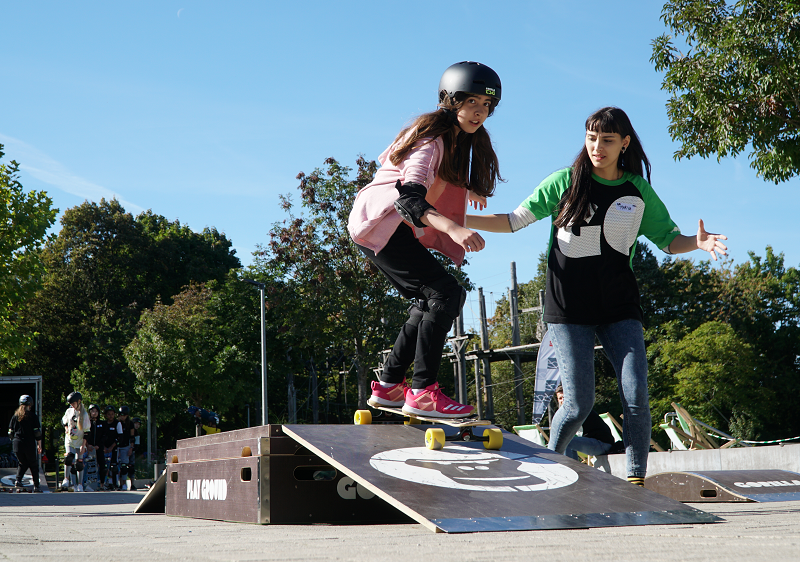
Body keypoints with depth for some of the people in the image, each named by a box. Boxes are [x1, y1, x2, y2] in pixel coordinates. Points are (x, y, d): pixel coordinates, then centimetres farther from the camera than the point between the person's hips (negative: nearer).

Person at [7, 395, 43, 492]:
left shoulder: (15, 416, 8)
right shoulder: (33, 416, -3)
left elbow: (11, 432, 11)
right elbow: (37, 432, -5)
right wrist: (39, 445, 1)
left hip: (17, 444, 4)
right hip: (29, 444, -4)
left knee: (23, 463, 21)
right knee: (34, 465, 10)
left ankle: (18, 480, -2)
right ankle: (36, 486, 10)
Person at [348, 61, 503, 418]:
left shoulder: (462, 139, 10)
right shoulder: (432, 136, -20)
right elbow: (409, 196, -34)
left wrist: (465, 191, 20)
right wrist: (454, 228, -48)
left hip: (397, 228, 10)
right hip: (379, 222, -10)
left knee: (431, 302, 12)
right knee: (447, 294, -18)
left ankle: (388, 386, 16)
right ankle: (422, 392, -20)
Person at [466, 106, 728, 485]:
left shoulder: (639, 191, 6)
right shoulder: (566, 181, 0)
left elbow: (669, 240, 12)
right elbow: (516, 220, 4)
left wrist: (698, 242, -11)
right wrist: (457, 219, -5)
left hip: (619, 308, 2)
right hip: (569, 308, -2)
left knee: (636, 399, -12)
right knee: (580, 404, -6)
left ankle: (636, 482, 0)